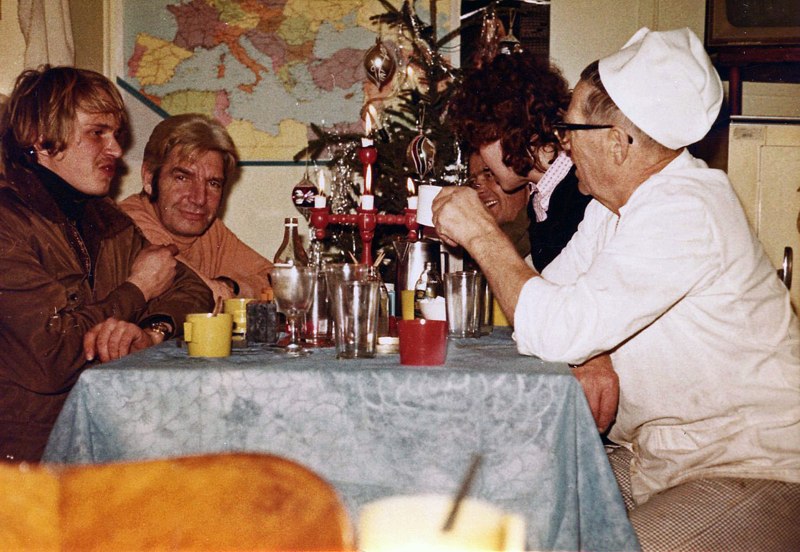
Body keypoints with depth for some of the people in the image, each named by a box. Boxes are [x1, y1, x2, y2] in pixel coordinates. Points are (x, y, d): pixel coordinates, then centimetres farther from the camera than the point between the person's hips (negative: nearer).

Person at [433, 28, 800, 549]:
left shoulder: (685, 212, -24)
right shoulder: (615, 201, 7)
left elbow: (557, 331, -29)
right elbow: (552, 295, 8)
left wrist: (482, 232, -18)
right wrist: (592, 357, -13)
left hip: (750, 474, -9)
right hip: (655, 461, 9)